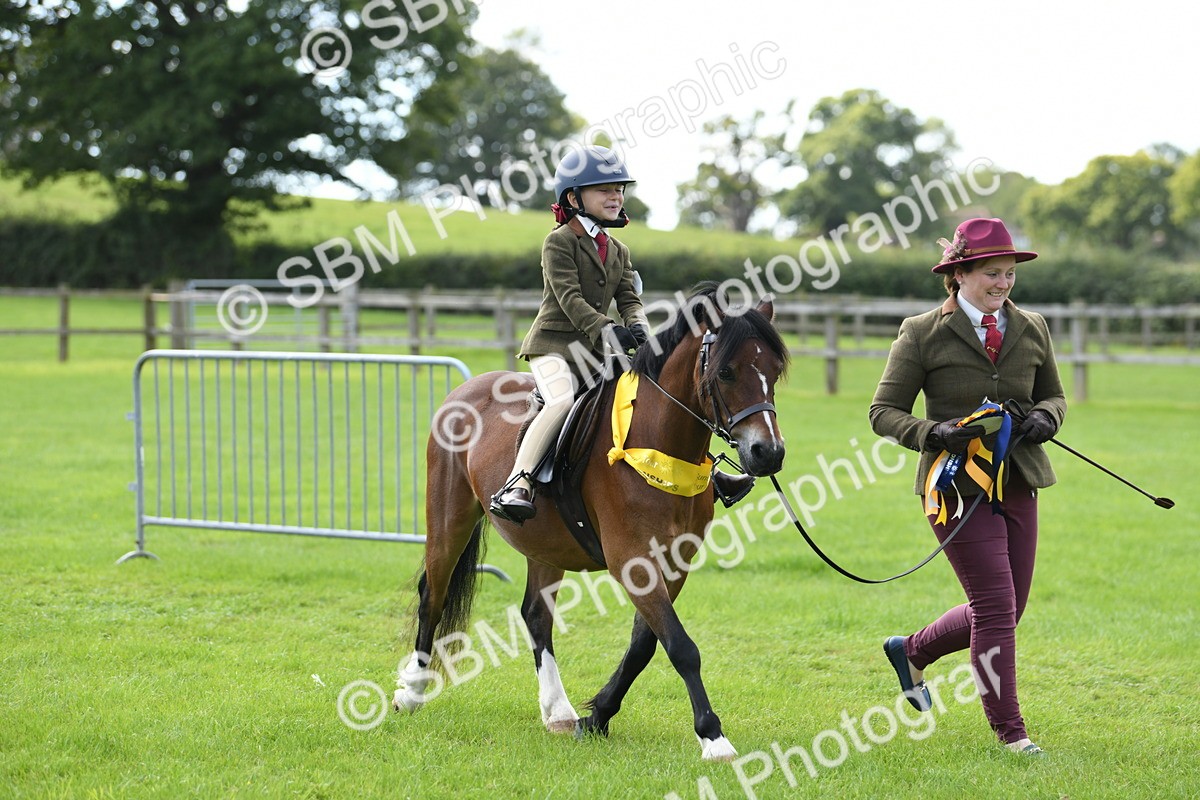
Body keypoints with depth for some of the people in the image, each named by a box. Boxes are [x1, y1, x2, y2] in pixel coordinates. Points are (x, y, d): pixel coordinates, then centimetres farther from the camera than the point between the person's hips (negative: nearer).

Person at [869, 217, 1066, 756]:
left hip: (1018, 484, 6)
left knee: (1003, 611, 11)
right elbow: (884, 412, -3)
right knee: (996, 606, -8)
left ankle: (912, 651, 37)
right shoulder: (923, 335, -5)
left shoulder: (1032, 329, 8)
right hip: (958, 484, -6)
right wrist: (932, 433, -21)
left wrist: (1044, 417, -5)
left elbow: (1053, 395, 20)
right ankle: (1008, 729, 7)